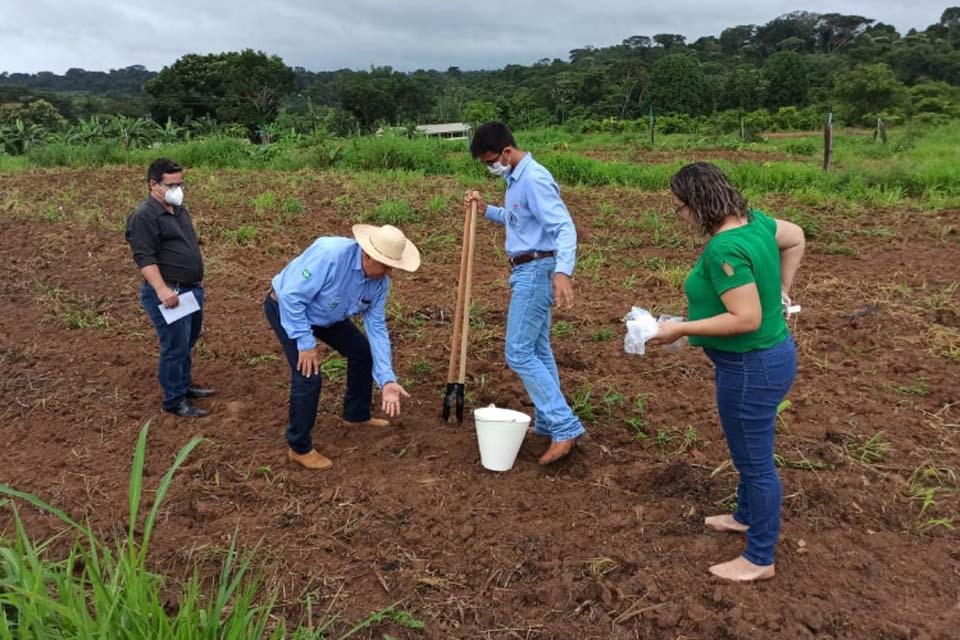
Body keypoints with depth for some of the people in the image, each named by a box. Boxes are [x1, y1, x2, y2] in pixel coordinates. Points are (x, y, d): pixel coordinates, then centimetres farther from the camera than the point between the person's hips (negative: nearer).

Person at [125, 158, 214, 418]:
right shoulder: (144, 216, -15)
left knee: (187, 342, 20)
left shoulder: (179, 210, 14)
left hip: (192, 289, 9)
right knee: (175, 347, -3)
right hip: (168, 293, -9)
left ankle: (185, 385, 36)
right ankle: (174, 401, 8)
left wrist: (197, 280, 26)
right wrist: (162, 290, -31)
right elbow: (144, 258, -22)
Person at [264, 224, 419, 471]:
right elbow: (292, 296, -34)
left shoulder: (380, 282, -16)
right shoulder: (329, 254, -39)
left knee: (363, 351, 10)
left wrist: (387, 380, -19)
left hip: (326, 315, 7)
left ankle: (356, 415, 34)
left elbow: (377, 328, -12)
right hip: (286, 307, -7)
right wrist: (306, 344, -29)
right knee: (309, 375, -17)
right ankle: (299, 448, 2)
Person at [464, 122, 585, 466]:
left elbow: (565, 227, -27)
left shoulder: (534, 179, -19)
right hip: (528, 271, 11)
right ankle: (549, 423, 23)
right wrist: (486, 209, 14)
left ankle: (564, 427, -6)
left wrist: (563, 272, -41)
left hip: (536, 271, -11)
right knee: (538, 351, 14)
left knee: (519, 353, -9)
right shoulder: (516, 179, 12)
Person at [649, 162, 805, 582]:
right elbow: (796, 237, 17)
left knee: (755, 460, 6)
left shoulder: (725, 249, -28)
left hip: (751, 368, -10)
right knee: (748, 450, 28)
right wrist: (781, 289, 19)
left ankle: (759, 560, 23)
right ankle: (746, 516, 50)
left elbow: (746, 318, -30)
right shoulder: (753, 219, 0)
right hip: (766, 356, 10)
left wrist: (681, 329, -23)